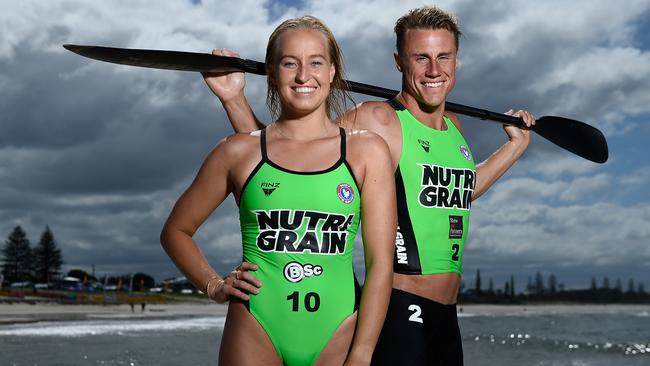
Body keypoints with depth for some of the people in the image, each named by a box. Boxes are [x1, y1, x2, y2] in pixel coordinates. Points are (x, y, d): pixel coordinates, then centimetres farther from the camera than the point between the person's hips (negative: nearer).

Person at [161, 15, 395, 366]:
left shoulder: (367, 152, 3)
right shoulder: (239, 151, 4)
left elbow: (380, 263, -1)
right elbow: (175, 231, 15)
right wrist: (214, 286, 2)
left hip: (337, 335, 0)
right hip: (256, 332, 0)